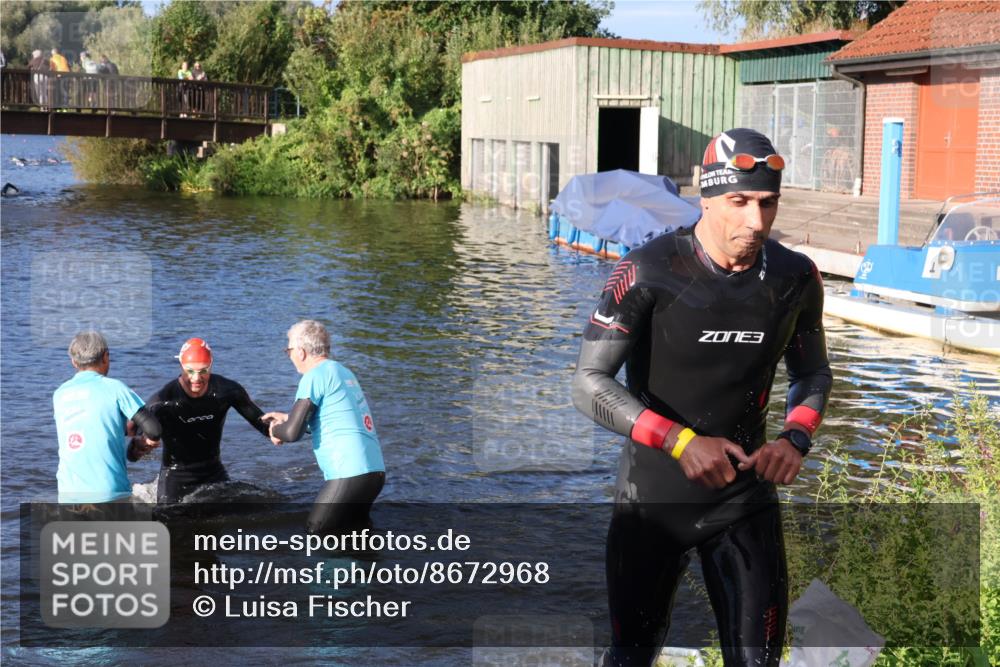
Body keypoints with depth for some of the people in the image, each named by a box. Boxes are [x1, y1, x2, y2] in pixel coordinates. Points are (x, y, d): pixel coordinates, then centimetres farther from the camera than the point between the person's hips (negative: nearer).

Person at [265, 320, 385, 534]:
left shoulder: (315, 376, -8)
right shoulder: (344, 371, 18)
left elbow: (292, 433, -10)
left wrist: (275, 430, 13)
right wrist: (287, 417, 42)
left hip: (349, 474, -9)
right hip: (376, 470, 9)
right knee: (353, 531, 24)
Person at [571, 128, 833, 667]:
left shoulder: (794, 278, -5)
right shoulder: (649, 272, -17)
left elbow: (812, 373, 12)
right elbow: (589, 384, -15)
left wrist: (795, 438, -9)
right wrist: (681, 442, -24)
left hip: (746, 496, 2)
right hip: (653, 498, -2)